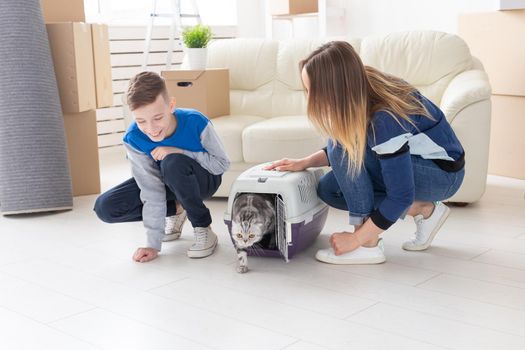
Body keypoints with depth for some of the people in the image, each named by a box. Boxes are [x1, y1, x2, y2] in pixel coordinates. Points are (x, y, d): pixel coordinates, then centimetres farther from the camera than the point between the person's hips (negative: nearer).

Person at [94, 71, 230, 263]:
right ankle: (175, 210, 8)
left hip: (203, 180, -3)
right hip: (166, 181, 4)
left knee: (173, 163, -38)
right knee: (105, 207, -13)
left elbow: (222, 164, -22)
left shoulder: (195, 122, -32)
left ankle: (203, 228, -16)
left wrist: (177, 152, -33)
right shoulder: (133, 139, -26)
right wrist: (153, 245, -25)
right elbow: (152, 192, -24)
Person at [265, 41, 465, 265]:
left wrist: (356, 239, -21)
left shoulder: (384, 119, -32)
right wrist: (305, 162, -5)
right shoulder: (361, 91, -10)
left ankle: (369, 246, -17)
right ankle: (423, 210, 5)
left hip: (444, 174, -8)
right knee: (328, 189, -1)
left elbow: (400, 196, -28)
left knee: (344, 148, -24)